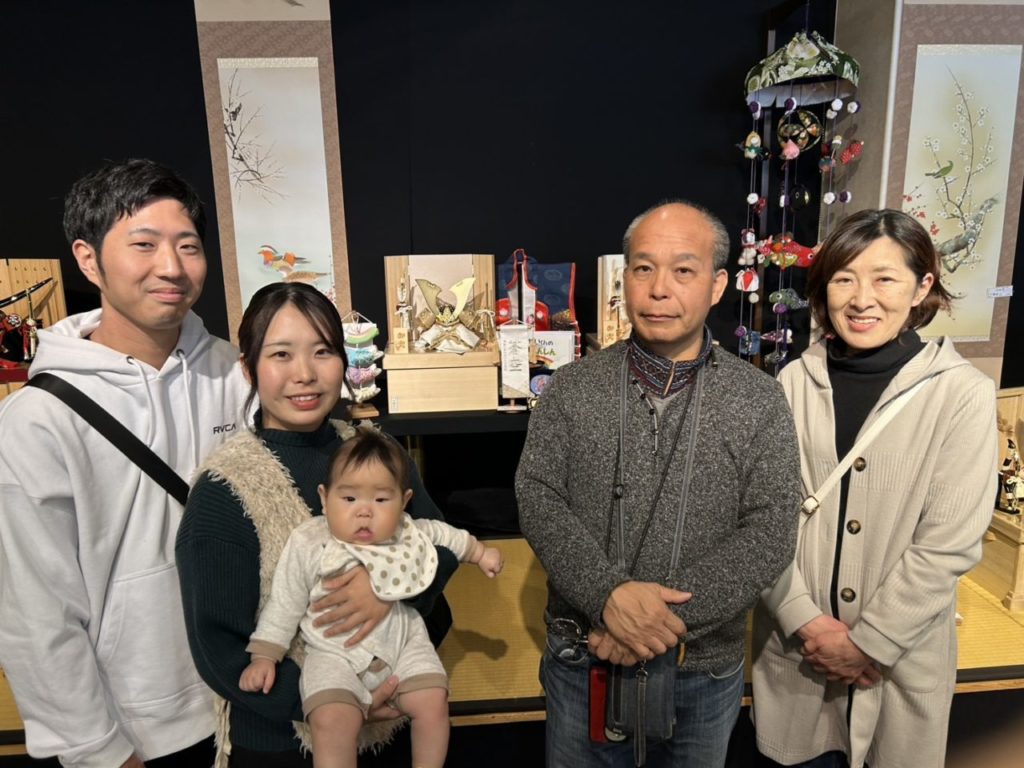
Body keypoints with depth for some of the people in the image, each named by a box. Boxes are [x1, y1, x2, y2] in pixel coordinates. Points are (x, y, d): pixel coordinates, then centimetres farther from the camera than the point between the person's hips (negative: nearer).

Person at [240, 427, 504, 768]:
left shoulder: (409, 534, -8)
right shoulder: (307, 546, -14)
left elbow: (442, 534, 14)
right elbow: (284, 605, -4)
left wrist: (479, 552, 22)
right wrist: (264, 655, -5)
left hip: (404, 644, 3)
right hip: (335, 654, -2)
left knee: (433, 701, -10)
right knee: (333, 721, -24)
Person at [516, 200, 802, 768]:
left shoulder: (759, 401, -7)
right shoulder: (571, 390, -5)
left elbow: (770, 532, -12)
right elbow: (537, 499, -11)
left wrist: (669, 619, -21)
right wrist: (608, 592, -25)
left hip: (706, 668, 1)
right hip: (582, 659, 0)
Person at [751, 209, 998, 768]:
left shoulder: (962, 394, -10)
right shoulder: (796, 381, -5)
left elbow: (949, 544, -10)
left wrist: (868, 642, -10)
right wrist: (805, 620, -11)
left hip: (902, 654, -1)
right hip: (795, 645, 2)